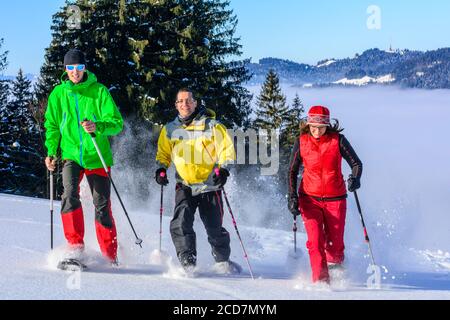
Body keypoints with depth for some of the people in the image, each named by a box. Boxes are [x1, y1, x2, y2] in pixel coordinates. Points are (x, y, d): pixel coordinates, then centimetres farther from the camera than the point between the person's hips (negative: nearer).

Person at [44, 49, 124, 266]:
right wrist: (51, 152, 2)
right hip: (70, 155, 1)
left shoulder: (99, 91, -3)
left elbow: (117, 123, -6)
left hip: (97, 156, -1)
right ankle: (75, 246, -13)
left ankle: (110, 257, 16)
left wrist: (98, 127, -25)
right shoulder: (58, 93, 5)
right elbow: (52, 125, 14)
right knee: (70, 195, -23)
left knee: (102, 206, 2)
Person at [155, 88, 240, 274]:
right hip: (184, 186, 2)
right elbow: (163, 154, 22)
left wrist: (223, 169, -17)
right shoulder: (170, 130, 9)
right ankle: (188, 262, -13)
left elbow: (227, 150, -2)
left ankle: (223, 260, 23)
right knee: (180, 224, -18)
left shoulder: (211, 126, -1)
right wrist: (161, 169, 3)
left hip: (209, 185, -2)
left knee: (214, 228, 1)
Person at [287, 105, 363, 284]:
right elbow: (292, 171, 6)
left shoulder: (338, 140, -6)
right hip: (310, 198, 0)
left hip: (335, 199, 0)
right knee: (315, 242, -14)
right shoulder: (302, 142, -2)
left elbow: (356, 163, -3)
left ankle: (335, 265, 35)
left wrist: (355, 178, -25)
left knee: (335, 244, 4)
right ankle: (320, 280, -8)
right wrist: (292, 197, -4)